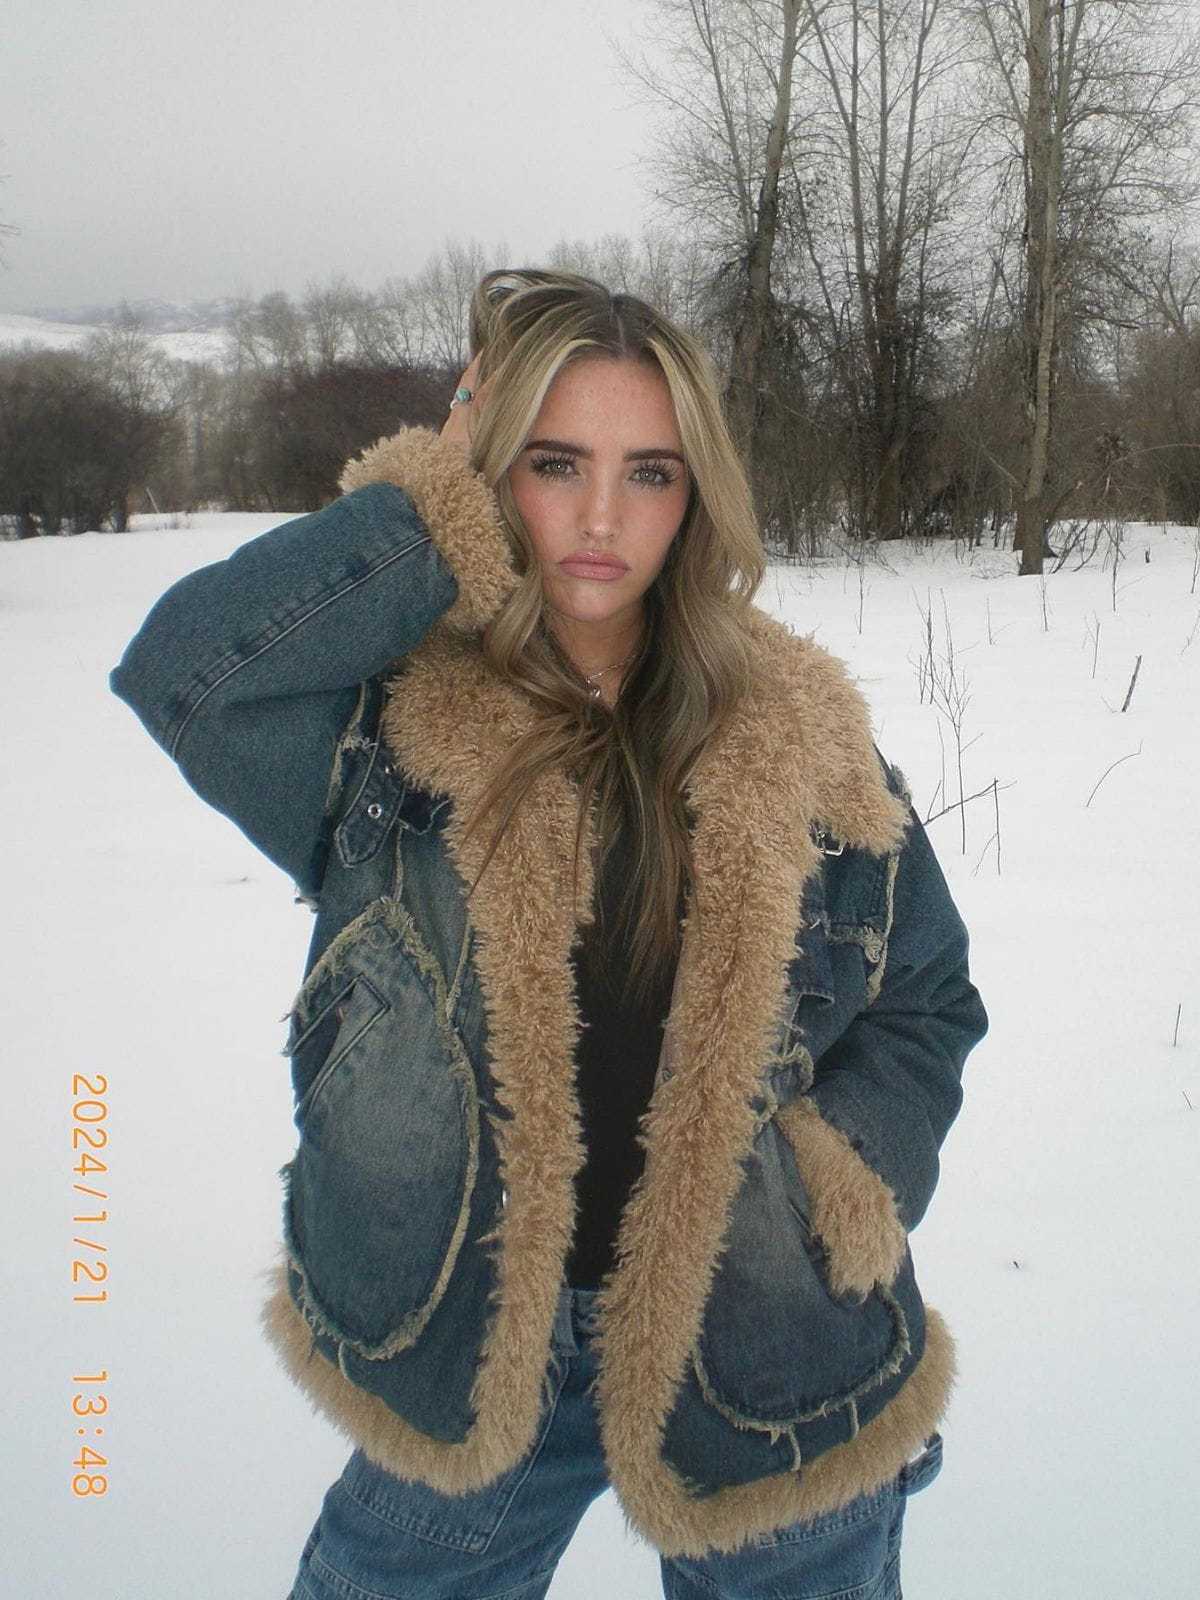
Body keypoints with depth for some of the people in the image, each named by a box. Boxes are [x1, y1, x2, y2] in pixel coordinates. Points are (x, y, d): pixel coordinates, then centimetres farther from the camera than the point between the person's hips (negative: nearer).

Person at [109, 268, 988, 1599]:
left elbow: (926, 1002, 5)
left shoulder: (798, 734, -5)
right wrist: (444, 505, -20)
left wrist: (848, 1186, -12)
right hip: (466, 1358, 0)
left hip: (768, 1368, 1)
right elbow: (183, 666, -28)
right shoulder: (387, 723, -8)